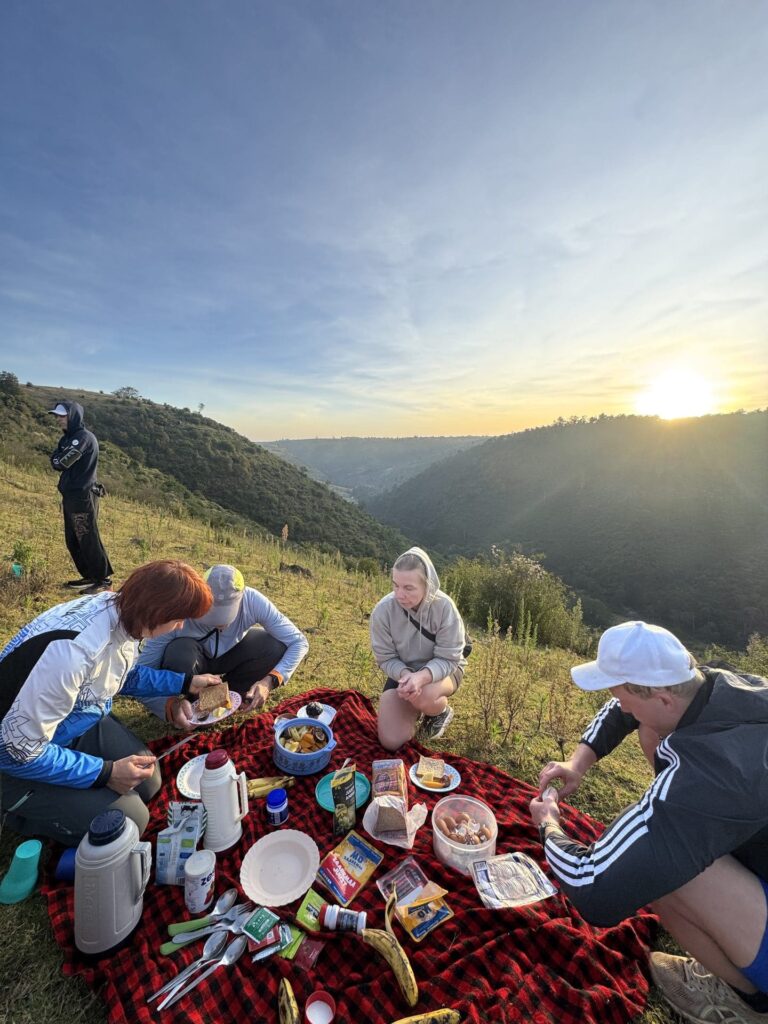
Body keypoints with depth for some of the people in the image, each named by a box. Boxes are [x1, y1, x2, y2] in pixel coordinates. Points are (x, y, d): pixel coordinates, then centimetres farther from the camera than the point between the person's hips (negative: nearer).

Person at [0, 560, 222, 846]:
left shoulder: (119, 609, -13)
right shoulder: (72, 651, -40)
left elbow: (125, 675, 7)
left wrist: (186, 683, 3)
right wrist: (105, 773, -20)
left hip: (83, 721, 7)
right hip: (23, 758, -7)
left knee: (148, 783, 7)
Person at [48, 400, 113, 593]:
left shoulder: (83, 437, -15)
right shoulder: (70, 437, 16)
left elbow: (59, 463, -17)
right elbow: (57, 462, 15)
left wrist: (58, 455, 1)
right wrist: (59, 456, -4)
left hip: (82, 497, -10)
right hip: (71, 496, 10)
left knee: (88, 540, -4)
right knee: (73, 541, 14)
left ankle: (104, 579, 4)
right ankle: (89, 576, 24)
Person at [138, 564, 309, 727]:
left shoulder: (253, 601, -33)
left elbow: (299, 642, -25)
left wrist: (271, 680, -37)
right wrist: (171, 705, -45)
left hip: (230, 654, 2)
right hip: (194, 658, -2)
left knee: (278, 647, -24)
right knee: (180, 652, -36)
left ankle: (227, 691, 2)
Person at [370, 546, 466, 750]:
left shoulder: (444, 607, -28)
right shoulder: (383, 610, -24)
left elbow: (448, 659, -23)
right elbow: (385, 658, -13)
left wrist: (422, 677, -41)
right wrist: (404, 675, -34)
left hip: (442, 670, -2)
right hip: (401, 672, 2)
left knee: (423, 696, -37)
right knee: (391, 742, -8)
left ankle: (442, 712, 2)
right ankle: (413, 711, 25)